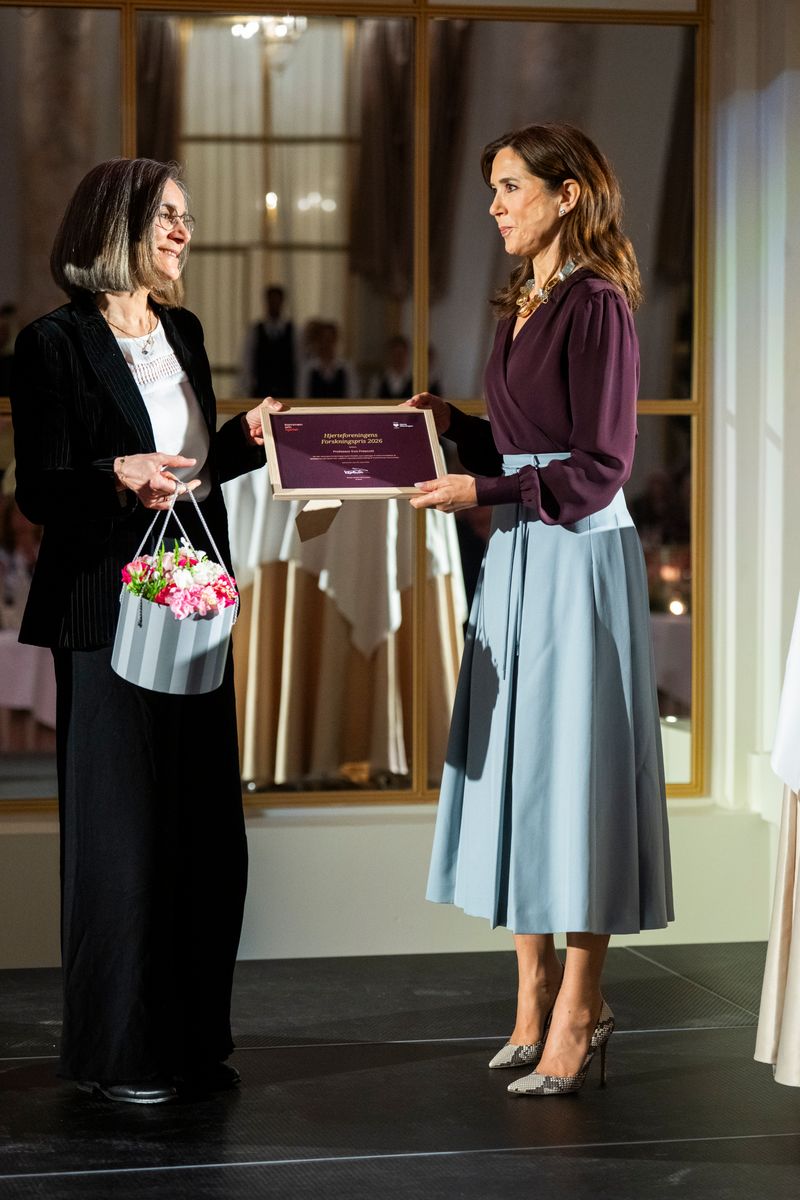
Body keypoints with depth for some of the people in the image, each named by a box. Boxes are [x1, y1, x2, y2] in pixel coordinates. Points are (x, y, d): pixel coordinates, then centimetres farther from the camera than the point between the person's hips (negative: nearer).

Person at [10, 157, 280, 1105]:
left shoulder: (183, 332, 14)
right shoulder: (56, 343, -8)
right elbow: (38, 491, -12)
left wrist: (246, 438, 5)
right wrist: (119, 476, -28)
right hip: (108, 611, -7)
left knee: (206, 832, 9)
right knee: (121, 831, -1)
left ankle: (193, 1042, 20)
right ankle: (115, 1052, 10)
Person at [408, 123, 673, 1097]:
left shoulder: (597, 305, -11)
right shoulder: (521, 306, 15)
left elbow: (600, 466, -15)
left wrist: (481, 489, -19)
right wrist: (453, 425, 6)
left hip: (578, 558, -9)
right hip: (514, 556, 9)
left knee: (572, 770, -4)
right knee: (512, 768, 8)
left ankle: (580, 1008, 5)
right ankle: (535, 995, 16)